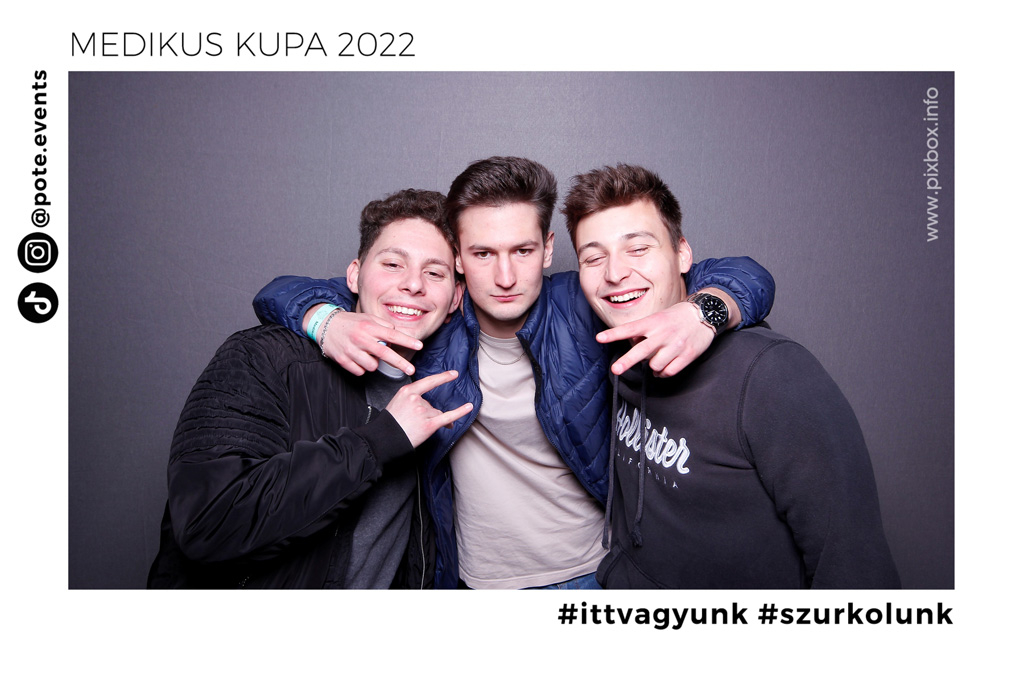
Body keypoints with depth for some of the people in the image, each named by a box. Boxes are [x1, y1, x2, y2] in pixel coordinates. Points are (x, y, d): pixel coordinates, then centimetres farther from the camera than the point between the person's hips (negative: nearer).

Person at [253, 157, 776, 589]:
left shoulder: (584, 308, -17)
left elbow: (742, 276, -16)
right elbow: (281, 292, -7)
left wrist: (702, 312, -40)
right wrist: (327, 321, -31)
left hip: (592, 575, 0)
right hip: (474, 580, 1)